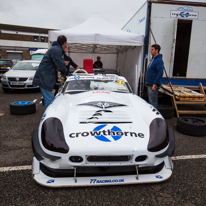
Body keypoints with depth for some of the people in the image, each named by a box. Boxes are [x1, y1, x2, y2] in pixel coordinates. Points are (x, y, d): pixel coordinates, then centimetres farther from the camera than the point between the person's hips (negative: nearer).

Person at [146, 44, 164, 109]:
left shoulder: (159, 60, -16)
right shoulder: (152, 59, 15)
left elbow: (160, 73, -25)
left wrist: (155, 84, -25)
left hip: (153, 85, -10)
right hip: (149, 84, 10)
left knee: (153, 102, -3)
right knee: (151, 101, 18)